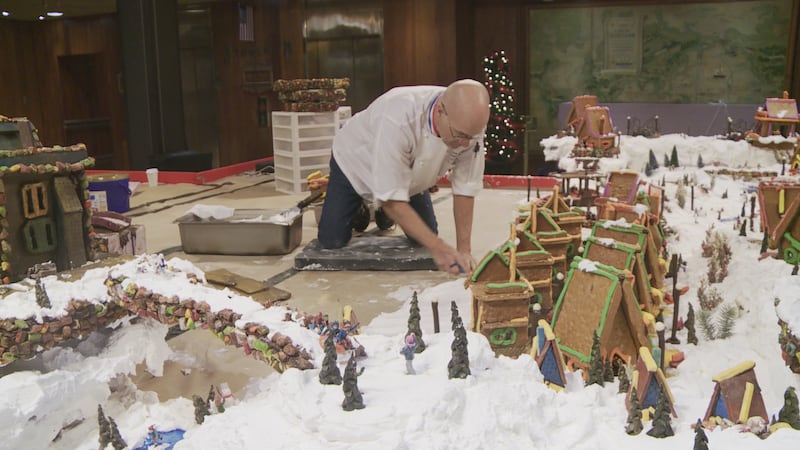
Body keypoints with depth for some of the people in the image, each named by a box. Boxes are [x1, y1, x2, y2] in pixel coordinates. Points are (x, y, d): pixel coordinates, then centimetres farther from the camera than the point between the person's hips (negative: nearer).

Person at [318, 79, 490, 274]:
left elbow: (466, 187, -19)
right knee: (332, 241, -11)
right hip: (355, 163, -4)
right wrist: (437, 247, -43)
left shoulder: (470, 124, -30)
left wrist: (464, 249, -22)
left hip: (409, 175, 4)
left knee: (424, 236, -1)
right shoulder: (398, 120, -45)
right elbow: (391, 197, -40)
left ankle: (387, 215, 29)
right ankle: (361, 210, 22)